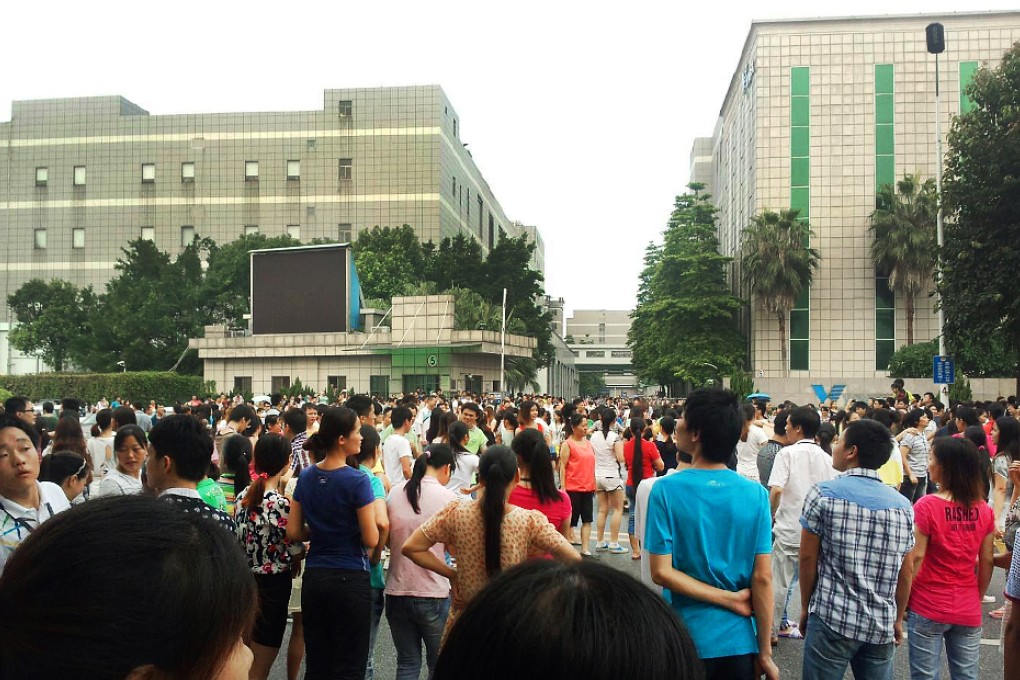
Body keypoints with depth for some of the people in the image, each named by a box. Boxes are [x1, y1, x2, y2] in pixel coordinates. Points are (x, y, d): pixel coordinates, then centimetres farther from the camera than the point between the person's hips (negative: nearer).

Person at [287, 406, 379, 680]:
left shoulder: (306, 477, 3)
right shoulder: (357, 481, -16)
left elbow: (293, 533, 6)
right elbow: (371, 539, -15)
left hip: (314, 577, 6)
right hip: (350, 578, -6)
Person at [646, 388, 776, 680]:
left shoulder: (666, 490, -13)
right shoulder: (756, 494, -8)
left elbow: (661, 572, -15)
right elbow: (763, 578, -8)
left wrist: (729, 599, -10)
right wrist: (765, 653, -2)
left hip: (686, 640, -1)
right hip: (740, 640, 2)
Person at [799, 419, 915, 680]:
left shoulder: (823, 494, -8)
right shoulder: (903, 505, 3)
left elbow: (808, 558, -5)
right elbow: (904, 573, 9)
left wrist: (805, 606, 8)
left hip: (832, 618, -4)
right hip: (882, 624, 4)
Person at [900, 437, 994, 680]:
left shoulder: (927, 505, -15)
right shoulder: (984, 510, -1)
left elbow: (915, 559, -14)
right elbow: (986, 562, 5)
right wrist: (977, 598, 18)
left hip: (929, 608, -4)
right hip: (969, 611, 4)